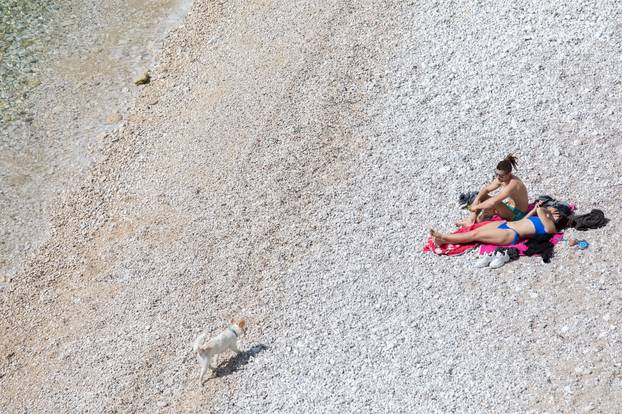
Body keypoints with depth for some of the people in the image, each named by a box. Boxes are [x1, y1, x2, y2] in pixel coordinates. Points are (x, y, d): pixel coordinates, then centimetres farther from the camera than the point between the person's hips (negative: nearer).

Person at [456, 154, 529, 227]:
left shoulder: (513, 184, -33)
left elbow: (493, 202, -38)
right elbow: (486, 189, 2)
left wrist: (476, 207, -27)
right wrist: (476, 200, -16)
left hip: (518, 215, -9)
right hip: (510, 207, 9)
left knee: (493, 203, -34)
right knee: (481, 196, 1)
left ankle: (480, 221, -7)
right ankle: (471, 220, -8)